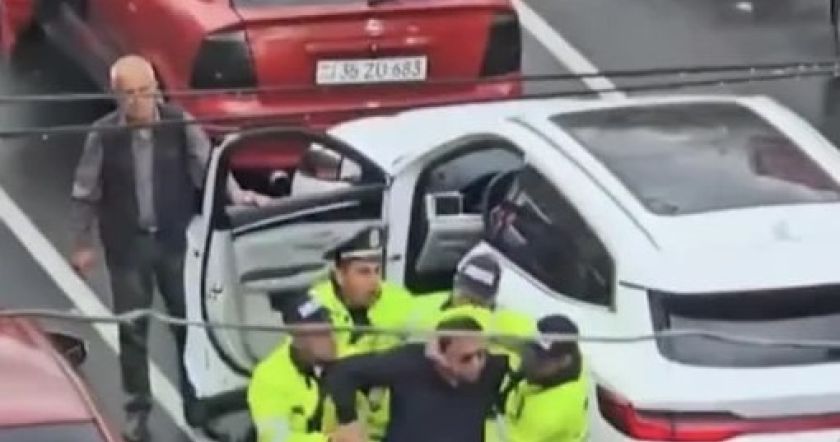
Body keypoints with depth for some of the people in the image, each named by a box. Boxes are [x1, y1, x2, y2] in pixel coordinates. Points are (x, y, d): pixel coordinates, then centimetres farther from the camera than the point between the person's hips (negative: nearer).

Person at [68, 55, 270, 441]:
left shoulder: (180, 124, -9)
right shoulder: (103, 135, -11)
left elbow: (208, 166, -4)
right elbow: (85, 194, -1)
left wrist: (239, 196, -20)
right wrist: (82, 245, 3)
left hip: (175, 240, 1)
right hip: (127, 246, -1)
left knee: (190, 321, 9)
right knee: (133, 329, 7)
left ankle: (196, 402, 24)